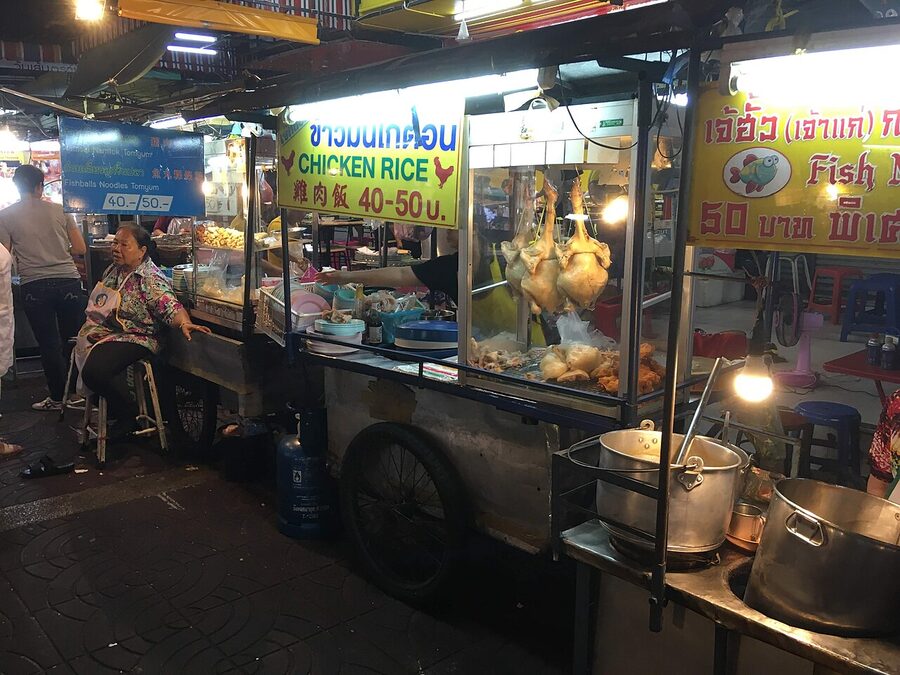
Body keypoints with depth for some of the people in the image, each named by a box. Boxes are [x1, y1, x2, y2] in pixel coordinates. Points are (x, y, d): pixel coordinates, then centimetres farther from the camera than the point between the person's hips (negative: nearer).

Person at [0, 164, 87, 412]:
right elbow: (80, 249, 5)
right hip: (68, 280, 2)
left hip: (35, 286, -1)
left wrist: (26, 254, 19)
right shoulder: (59, 211, 5)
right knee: (73, 340, 13)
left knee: (49, 344, 7)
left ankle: (58, 397, 15)